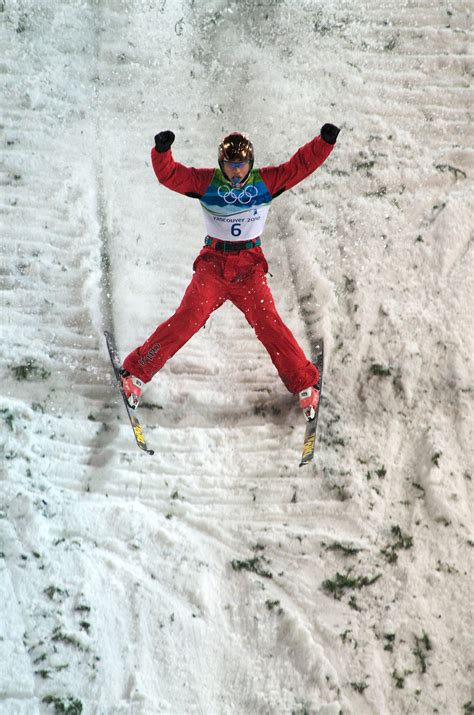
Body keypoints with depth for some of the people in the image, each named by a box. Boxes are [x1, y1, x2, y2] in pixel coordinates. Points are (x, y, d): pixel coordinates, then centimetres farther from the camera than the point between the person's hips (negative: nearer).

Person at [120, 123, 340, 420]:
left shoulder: (265, 181, -1)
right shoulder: (206, 181, -4)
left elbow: (301, 164, -5)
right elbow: (169, 174, -14)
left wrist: (325, 141, -19)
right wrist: (162, 150, -33)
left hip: (249, 267, 1)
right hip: (213, 264, -1)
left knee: (270, 325, -10)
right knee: (186, 320, -14)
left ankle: (305, 385, 5)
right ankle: (136, 372, -3)